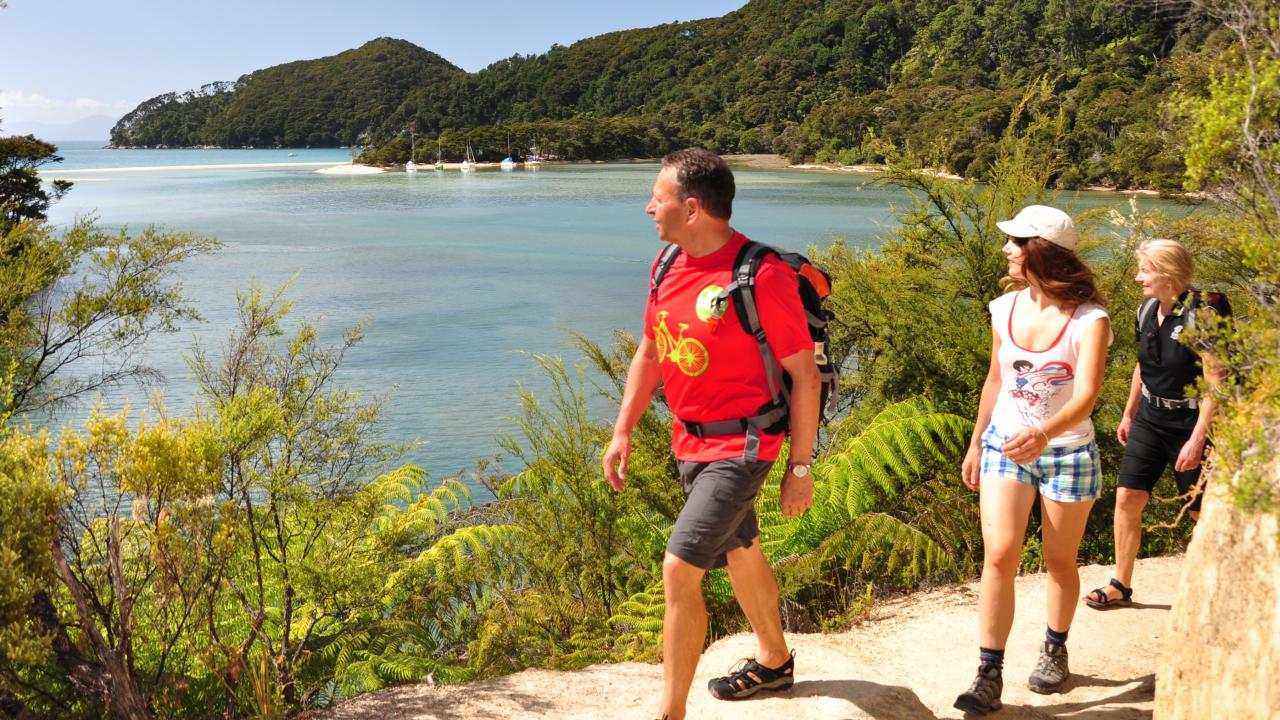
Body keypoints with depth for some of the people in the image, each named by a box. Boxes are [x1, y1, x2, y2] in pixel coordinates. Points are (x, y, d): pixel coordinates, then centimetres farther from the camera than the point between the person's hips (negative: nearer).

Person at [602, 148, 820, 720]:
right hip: (690, 442, 8)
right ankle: (775, 661, 46)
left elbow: (804, 375, -16)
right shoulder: (668, 265, 2)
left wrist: (800, 467, -13)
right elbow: (650, 354, 12)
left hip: (740, 447, -8)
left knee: (680, 569, -12)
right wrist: (622, 433, 10)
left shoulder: (762, 276, -22)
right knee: (739, 552, 24)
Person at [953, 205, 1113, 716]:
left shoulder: (1088, 319, -16)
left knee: (1059, 562, 13)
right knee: (999, 556, -10)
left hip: (1066, 453, -3)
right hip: (1004, 446, 3)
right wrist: (976, 443, 14)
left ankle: (1055, 650, 37)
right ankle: (989, 676, -5)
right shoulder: (1006, 309, -1)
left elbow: (1087, 393, -29)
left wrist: (1043, 433, -47)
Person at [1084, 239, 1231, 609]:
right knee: (1127, 498, 3)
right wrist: (1129, 414, 21)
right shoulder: (1147, 310, 3)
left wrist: (1197, 440, -22)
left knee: (1203, 512, 5)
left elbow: (1215, 383, -20)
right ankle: (1121, 585, 14)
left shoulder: (1202, 314, -20)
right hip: (1150, 418, 6)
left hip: (1190, 424, -6)